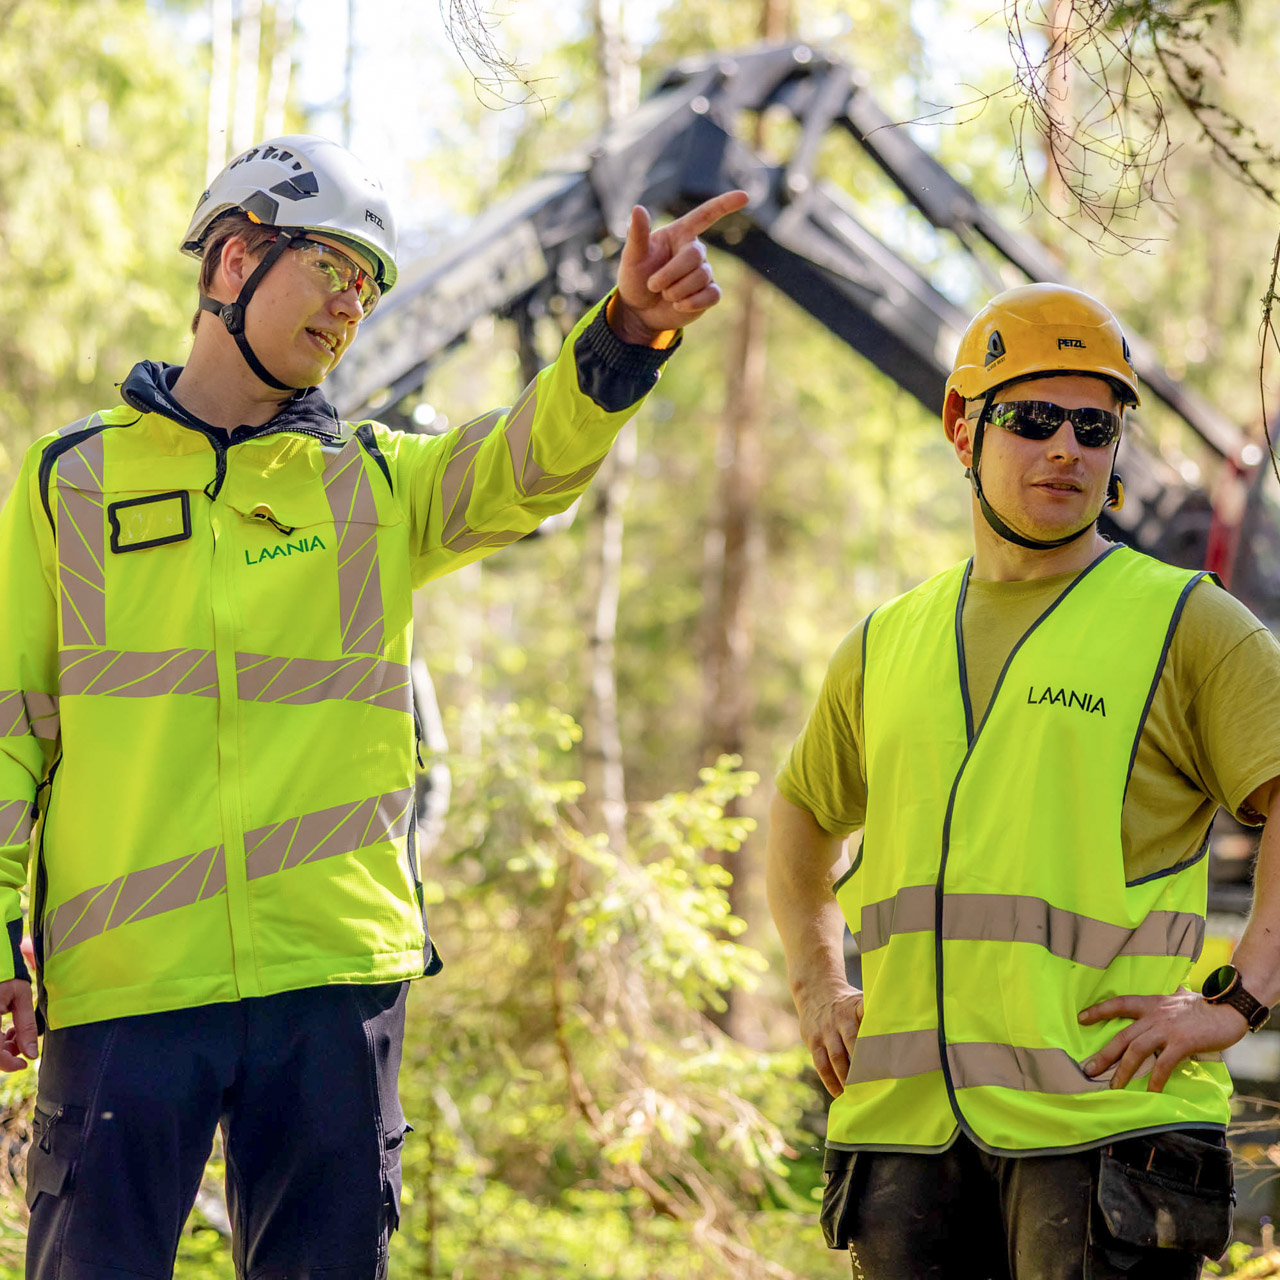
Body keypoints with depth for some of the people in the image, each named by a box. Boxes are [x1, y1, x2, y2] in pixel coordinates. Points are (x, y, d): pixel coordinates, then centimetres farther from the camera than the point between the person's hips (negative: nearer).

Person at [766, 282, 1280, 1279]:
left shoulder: (1184, 624, 2)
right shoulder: (888, 643, 17)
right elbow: (803, 816, 33)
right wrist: (816, 988, 21)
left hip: (1097, 1113, -5)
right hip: (907, 1126, 5)